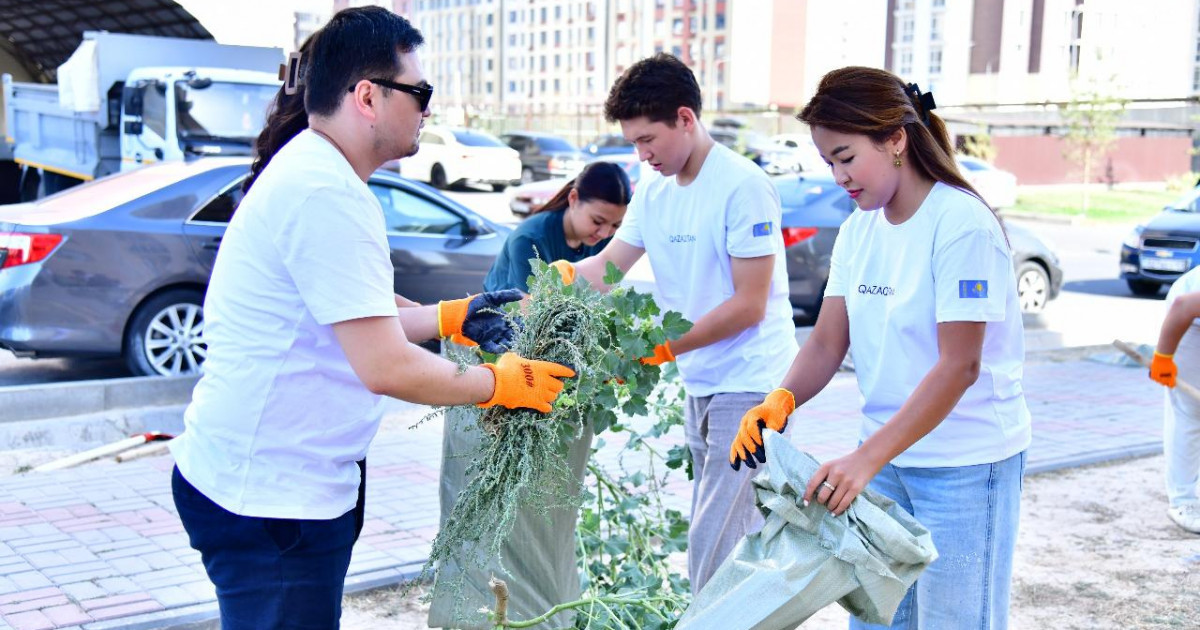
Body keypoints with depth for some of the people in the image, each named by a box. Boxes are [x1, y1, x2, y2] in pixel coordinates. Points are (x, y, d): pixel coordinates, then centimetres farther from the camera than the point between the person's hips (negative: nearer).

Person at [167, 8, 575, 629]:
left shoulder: (306, 169, 12)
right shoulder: (327, 194, -22)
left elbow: (356, 316, 22)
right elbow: (387, 367, -24)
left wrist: (452, 316, 15)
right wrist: (500, 383, -11)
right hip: (270, 496, -10)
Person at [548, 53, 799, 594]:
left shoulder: (743, 187, -14)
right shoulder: (653, 189, 11)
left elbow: (749, 304, -16)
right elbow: (607, 266, 12)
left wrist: (659, 347, -18)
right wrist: (561, 277, -9)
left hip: (747, 387, -8)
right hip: (700, 387, 8)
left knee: (715, 552, -11)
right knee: (727, 546, 14)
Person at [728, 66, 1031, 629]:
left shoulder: (962, 224, -17)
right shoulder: (858, 229, 6)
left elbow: (960, 366, -24)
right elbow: (827, 342, 3)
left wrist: (865, 458, -30)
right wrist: (780, 401, -17)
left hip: (965, 466, -6)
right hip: (886, 458, 7)